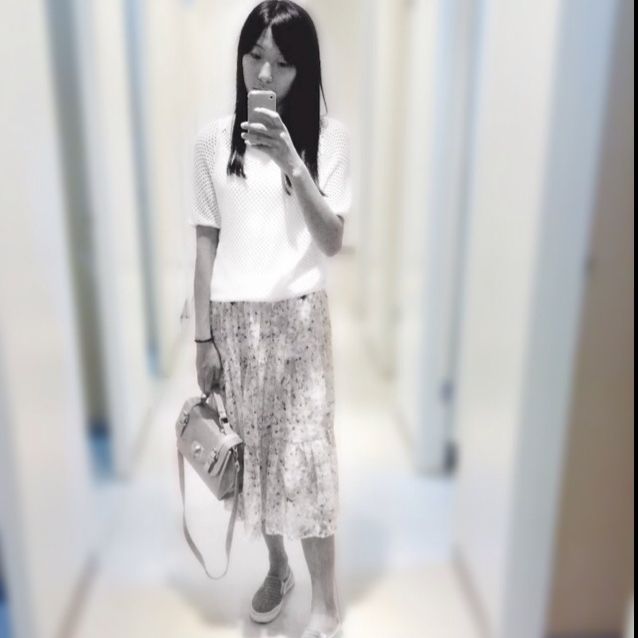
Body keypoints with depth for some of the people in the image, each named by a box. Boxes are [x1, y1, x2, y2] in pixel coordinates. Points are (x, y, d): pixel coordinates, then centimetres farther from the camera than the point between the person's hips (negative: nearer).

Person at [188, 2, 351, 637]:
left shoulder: (328, 136, -3)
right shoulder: (214, 139, 1)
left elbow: (331, 242, -10)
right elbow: (206, 243, 2)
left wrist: (292, 165, -22)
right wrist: (203, 336, 1)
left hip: (299, 316, -2)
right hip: (234, 319, 2)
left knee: (305, 454, 2)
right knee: (251, 448, 13)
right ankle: (276, 568, 39)